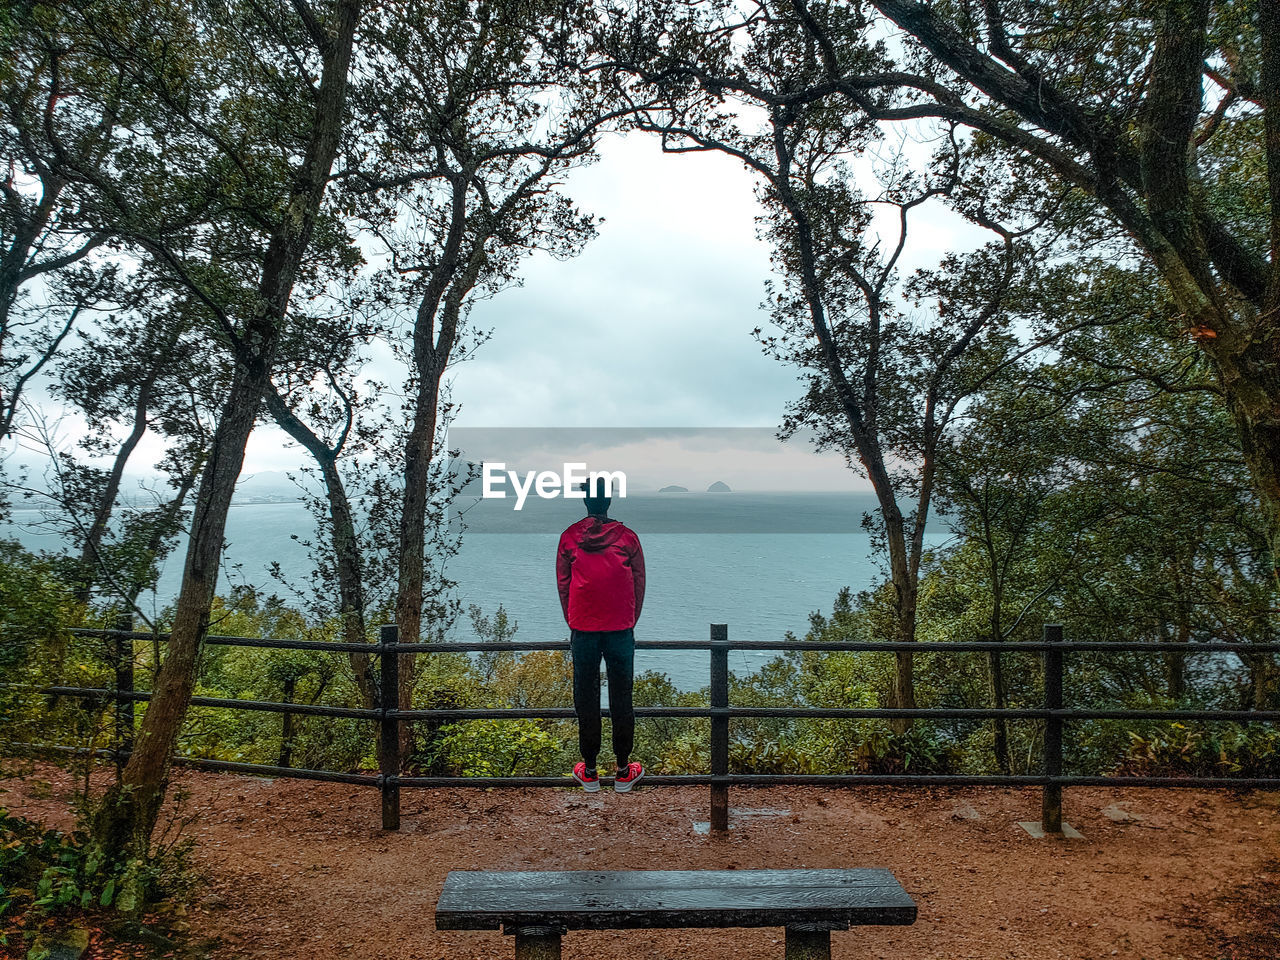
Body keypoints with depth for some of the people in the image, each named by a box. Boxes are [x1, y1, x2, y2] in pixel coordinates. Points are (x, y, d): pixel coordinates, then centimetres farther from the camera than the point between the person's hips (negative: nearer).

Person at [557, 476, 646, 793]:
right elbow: (639, 584, 3)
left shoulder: (569, 537, 0)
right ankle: (623, 772, 15)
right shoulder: (627, 537, -1)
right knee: (621, 698, 7)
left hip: (582, 629, 0)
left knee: (585, 698, 8)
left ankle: (589, 772, 16)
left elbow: (562, 585, 5)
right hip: (621, 628, 0)